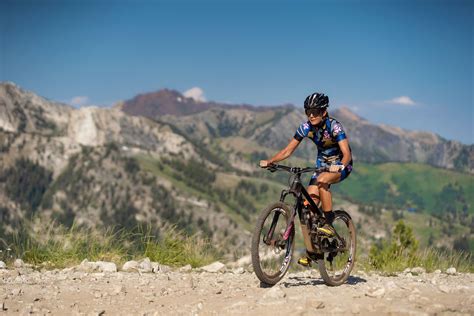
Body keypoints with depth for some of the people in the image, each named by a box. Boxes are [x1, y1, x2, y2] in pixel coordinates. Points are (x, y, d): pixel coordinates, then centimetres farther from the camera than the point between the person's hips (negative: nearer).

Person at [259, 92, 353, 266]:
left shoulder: (334, 126, -24)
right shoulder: (306, 127, -11)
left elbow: (347, 154, -32)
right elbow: (288, 150, -9)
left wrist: (339, 166, -53)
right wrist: (270, 161, -24)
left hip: (341, 164, -4)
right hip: (323, 163, 5)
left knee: (322, 181, -38)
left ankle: (329, 223, -24)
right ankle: (310, 251, 2)